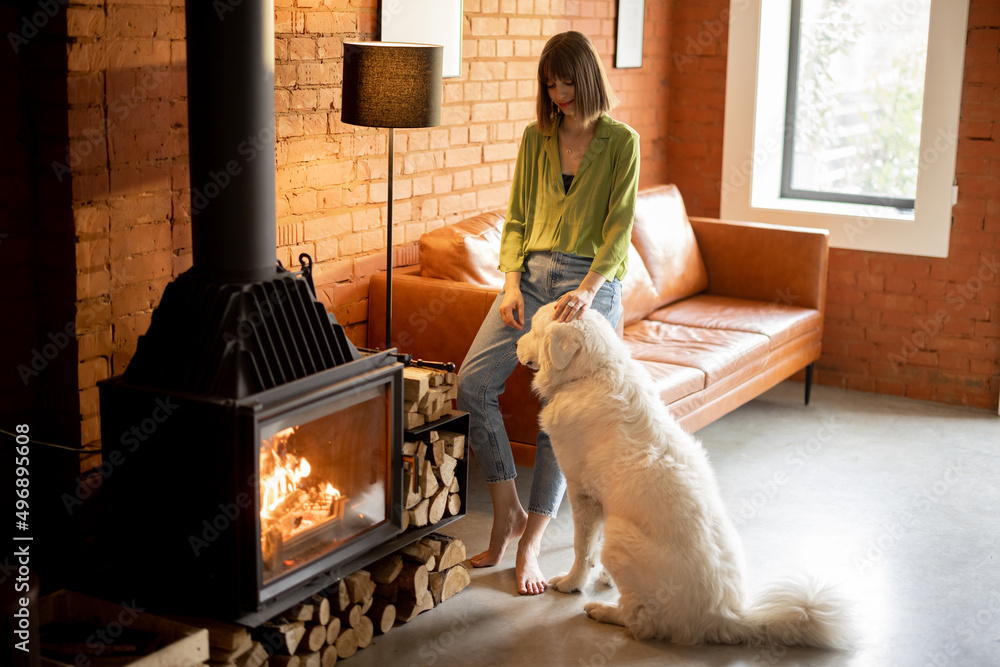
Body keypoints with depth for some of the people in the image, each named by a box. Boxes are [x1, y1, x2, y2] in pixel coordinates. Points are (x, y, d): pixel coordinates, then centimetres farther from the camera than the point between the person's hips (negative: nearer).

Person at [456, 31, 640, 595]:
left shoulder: (621, 141, 1)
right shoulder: (536, 138, 12)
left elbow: (619, 226, -6)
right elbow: (517, 219, 12)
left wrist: (588, 289, -20)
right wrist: (512, 283, -4)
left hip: (592, 283, -4)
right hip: (533, 274, 4)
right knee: (474, 382, -12)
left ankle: (530, 546, 3)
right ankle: (508, 512, 2)